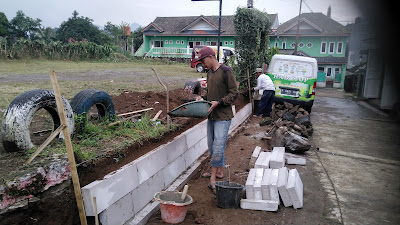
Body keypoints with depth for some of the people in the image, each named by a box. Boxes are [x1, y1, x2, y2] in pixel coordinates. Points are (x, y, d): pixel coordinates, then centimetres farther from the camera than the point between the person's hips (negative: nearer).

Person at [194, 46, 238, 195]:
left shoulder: (226, 71, -10)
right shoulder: (209, 73, 14)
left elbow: (234, 93, -12)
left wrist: (218, 102, -21)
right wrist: (202, 97, 5)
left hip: (223, 117, -8)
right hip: (211, 116, 9)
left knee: (218, 147, -10)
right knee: (212, 146, 14)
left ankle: (212, 179, -4)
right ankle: (219, 171, 29)